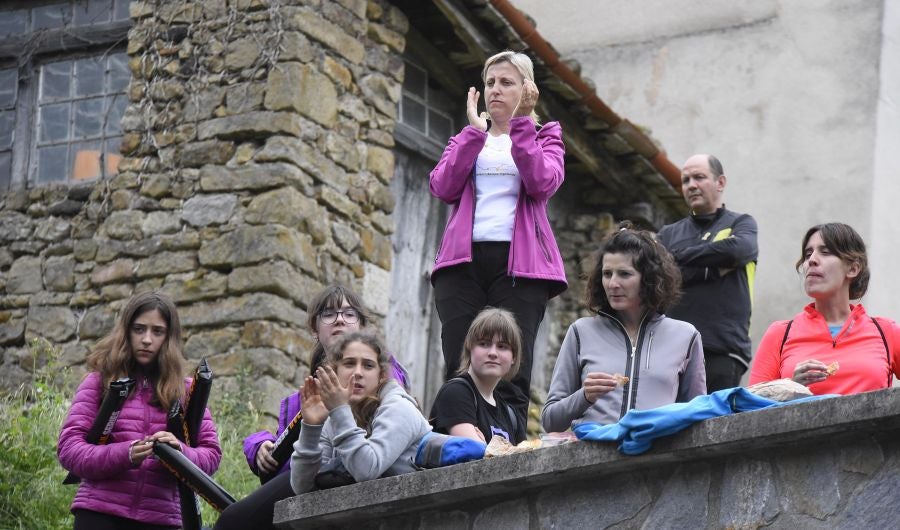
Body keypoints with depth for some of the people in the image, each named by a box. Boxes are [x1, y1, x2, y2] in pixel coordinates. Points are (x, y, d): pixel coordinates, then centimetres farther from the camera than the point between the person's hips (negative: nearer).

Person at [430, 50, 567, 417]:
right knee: (459, 374, -9)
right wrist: (475, 130, 3)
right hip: (463, 261, 2)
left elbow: (543, 183, -3)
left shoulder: (544, 138, 20)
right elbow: (443, 187, 4)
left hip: (519, 262, -2)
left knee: (512, 376, -12)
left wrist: (521, 124, -3)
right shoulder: (466, 141, 25)